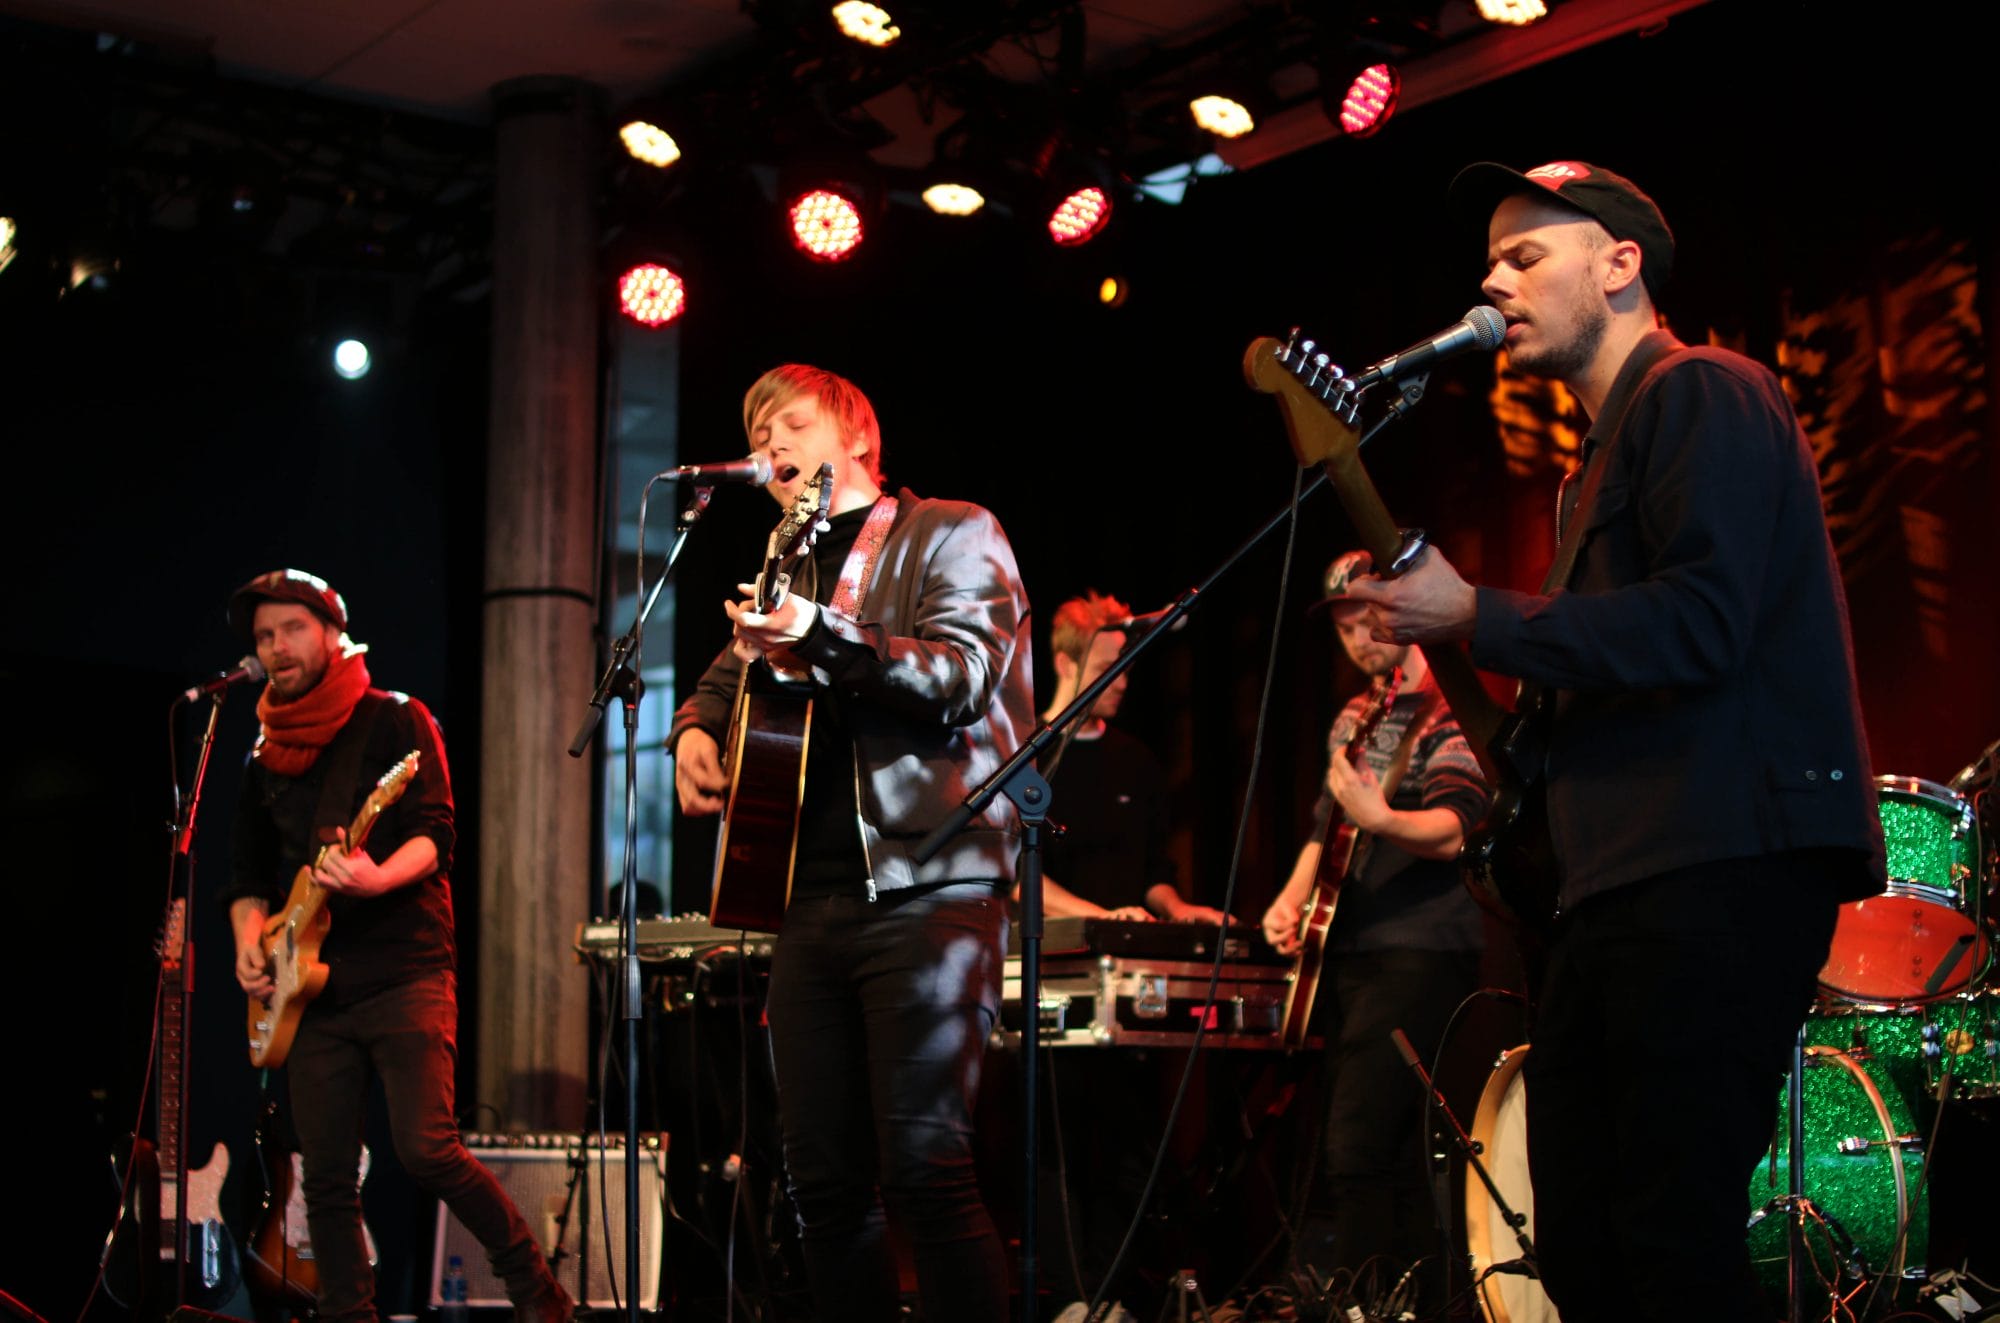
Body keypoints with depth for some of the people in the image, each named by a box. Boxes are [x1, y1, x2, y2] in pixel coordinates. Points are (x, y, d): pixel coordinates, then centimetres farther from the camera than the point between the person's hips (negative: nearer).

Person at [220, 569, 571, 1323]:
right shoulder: (267, 757, 18)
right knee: (327, 1180, 1)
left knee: (425, 1148, -16)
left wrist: (379, 878, -29)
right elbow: (250, 872, 22)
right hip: (311, 989, 6)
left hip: (405, 971, -6)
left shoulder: (394, 720, 1)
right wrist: (250, 942, 2)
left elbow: (434, 835, -8)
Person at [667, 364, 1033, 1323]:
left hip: (925, 887, -6)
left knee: (924, 1164, -16)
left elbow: (960, 678, -10)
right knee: (822, 1181, 2)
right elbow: (729, 676, 38)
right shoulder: (794, 568, 24)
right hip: (811, 899, 7)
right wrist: (694, 729, 14)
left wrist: (820, 636, -24)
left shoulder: (952, 535, 5)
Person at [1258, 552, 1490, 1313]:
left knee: (1356, 1146, -18)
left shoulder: (1448, 713, -7)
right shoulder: (1351, 721, 18)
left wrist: (1379, 819, -39)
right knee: (1397, 1150, 9)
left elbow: (1454, 831, -20)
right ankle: (1423, 1300, 14)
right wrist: (1292, 900, 11)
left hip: (1420, 953, -8)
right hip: (1348, 950, 8)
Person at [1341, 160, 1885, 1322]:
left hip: (1723, 872, -10)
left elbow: (1701, 624, -17)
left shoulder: (1702, 395, -3)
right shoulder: (1607, 450, 27)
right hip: (1625, 880, 10)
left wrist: (1476, 618, -13)